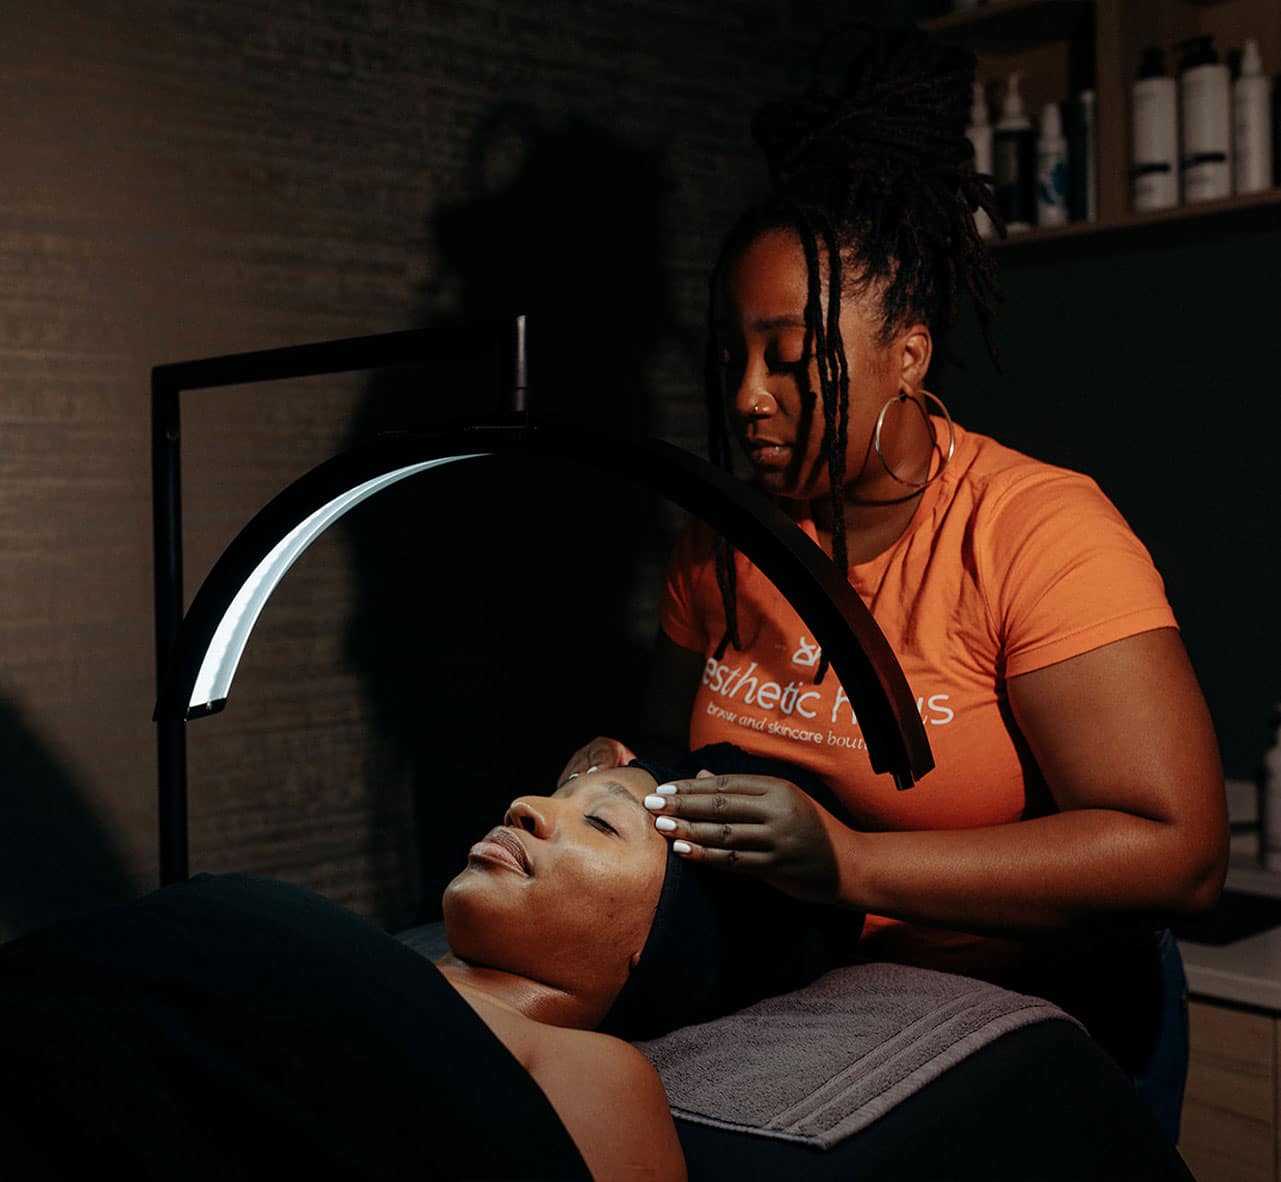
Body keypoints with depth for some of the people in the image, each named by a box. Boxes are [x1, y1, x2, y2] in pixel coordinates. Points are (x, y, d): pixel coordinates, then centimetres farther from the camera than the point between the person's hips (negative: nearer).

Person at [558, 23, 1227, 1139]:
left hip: (1041, 1028, -3)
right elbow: (677, 737, 14)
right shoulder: (723, 543, 2)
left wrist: (851, 861, -31)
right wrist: (623, 769, -11)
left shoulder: (1041, 529, -17)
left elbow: (1177, 852, -24)